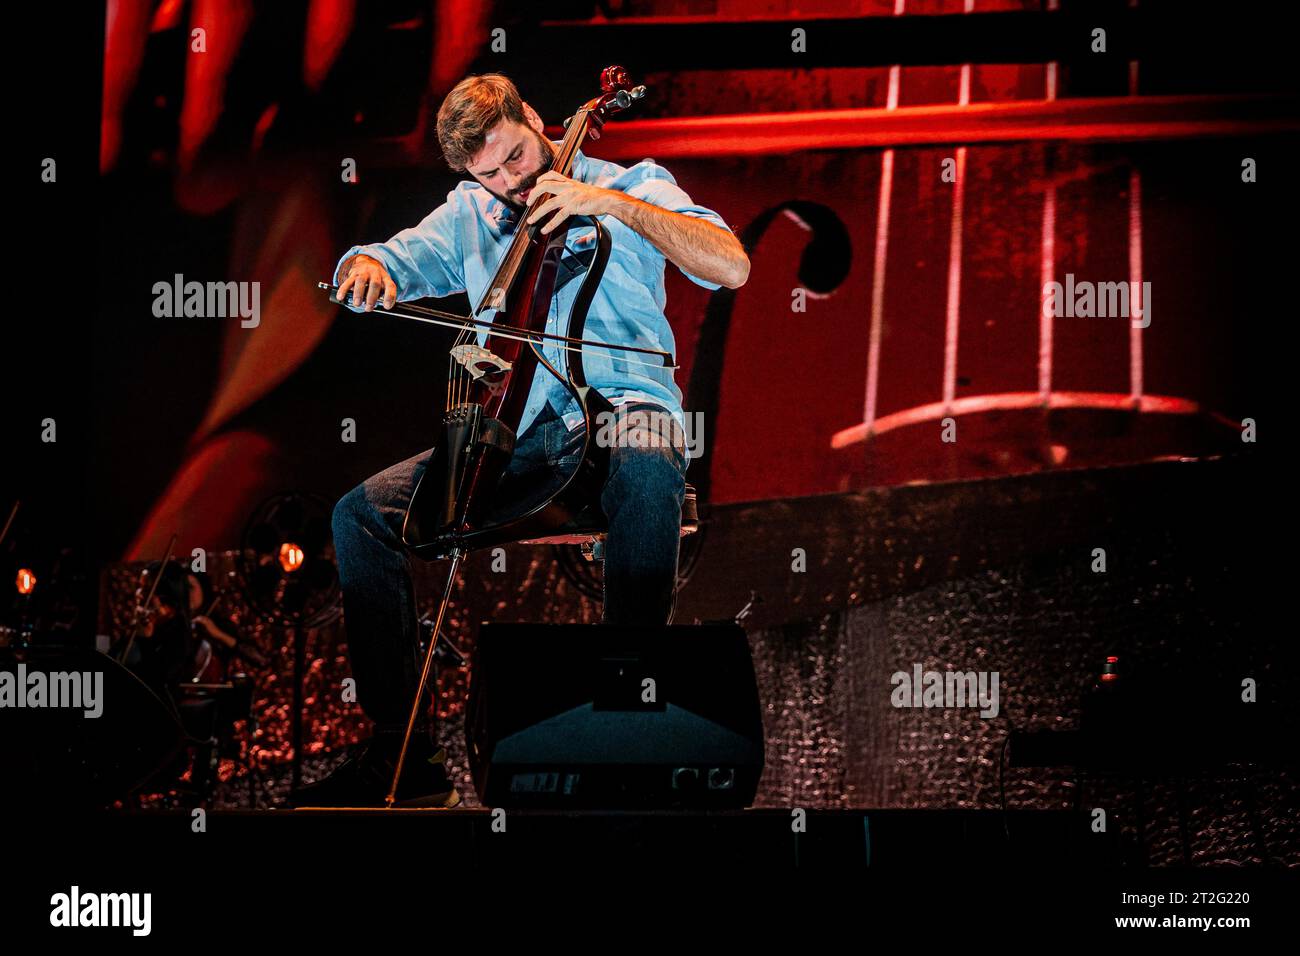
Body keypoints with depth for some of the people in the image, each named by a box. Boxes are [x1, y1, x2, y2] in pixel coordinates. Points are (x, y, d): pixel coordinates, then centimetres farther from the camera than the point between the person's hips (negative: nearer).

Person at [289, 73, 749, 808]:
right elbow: (390, 264, 22)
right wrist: (364, 268, -4)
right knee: (364, 514, -13)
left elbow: (732, 266, -7)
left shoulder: (632, 185, 7)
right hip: (515, 427, 5)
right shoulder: (469, 215, 20)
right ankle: (403, 754, -9)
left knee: (647, 468, -42)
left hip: (620, 403, -4)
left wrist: (614, 203, -15)